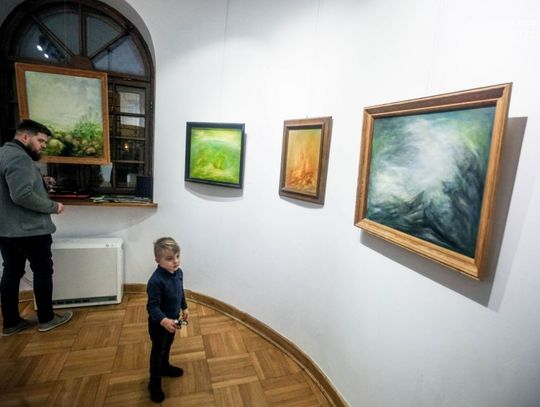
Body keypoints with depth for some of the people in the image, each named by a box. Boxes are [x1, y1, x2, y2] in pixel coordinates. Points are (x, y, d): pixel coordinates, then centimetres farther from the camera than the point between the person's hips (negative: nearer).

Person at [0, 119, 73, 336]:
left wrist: (39, 182, 11)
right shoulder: (18, 157, -19)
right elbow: (22, 195, -29)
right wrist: (53, 206, -17)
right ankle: (46, 319, 18)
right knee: (43, 272, 5)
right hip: (30, 230, -10)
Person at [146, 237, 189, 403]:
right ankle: (154, 383, 35)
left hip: (173, 318, 7)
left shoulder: (178, 272, -11)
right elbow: (152, 307, -32)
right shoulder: (156, 281, -35)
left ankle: (165, 367, 54)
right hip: (159, 323, -7)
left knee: (168, 345, 29)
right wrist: (163, 321, -46)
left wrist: (184, 308, 15)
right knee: (158, 351, 14)